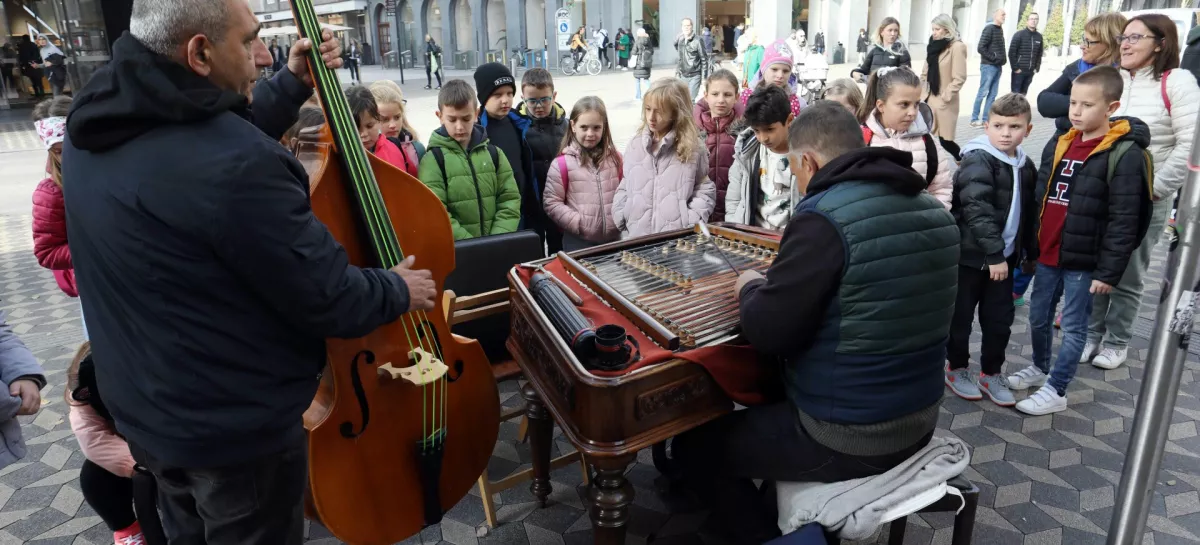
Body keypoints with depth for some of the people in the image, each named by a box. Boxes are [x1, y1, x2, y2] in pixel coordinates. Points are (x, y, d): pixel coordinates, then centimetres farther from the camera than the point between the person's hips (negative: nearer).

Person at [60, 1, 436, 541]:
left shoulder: (97, 121, -3)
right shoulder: (234, 168, -32)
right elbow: (328, 301, -24)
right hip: (235, 427, -8)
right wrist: (399, 291, -6)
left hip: (145, 406, 8)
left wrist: (292, 85, 8)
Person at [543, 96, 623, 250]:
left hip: (613, 239, 3)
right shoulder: (562, 163, -5)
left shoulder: (615, 158, 6)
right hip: (578, 242, -3)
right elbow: (552, 203, -6)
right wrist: (579, 223, -13)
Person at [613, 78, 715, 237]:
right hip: (636, 236, 3)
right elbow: (625, 188, 11)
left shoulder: (692, 148, -3)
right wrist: (621, 219, 2)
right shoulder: (636, 145, 6)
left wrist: (691, 224, -11)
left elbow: (705, 191, -1)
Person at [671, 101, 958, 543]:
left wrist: (751, 288, 0)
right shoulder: (934, 211, 2)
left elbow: (766, 332, -20)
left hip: (846, 440, -8)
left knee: (694, 444, 9)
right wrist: (777, 283, 12)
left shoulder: (824, 217, -22)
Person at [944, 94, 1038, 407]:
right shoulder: (978, 162, -16)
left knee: (1000, 320, 12)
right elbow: (978, 213, -24)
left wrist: (1029, 251, 17)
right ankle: (957, 369, 26)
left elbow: (1028, 213, 17)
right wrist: (994, 254, -26)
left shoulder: (1026, 166, 8)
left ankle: (991, 374, 27)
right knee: (961, 317, 7)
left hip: (1005, 256, 7)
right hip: (971, 255, -6)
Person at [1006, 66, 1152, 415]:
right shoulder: (1058, 145, 7)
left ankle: (1056, 391, 18)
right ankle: (1040, 368, 40)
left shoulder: (1125, 154, -14)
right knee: (1038, 317, 18)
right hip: (1047, 255, 6)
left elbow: (1124, 222, -15)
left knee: (1073, 327, 6)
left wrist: (1108, 271, -15)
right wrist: (1028, 248, 14)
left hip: (1084, 260, -6)